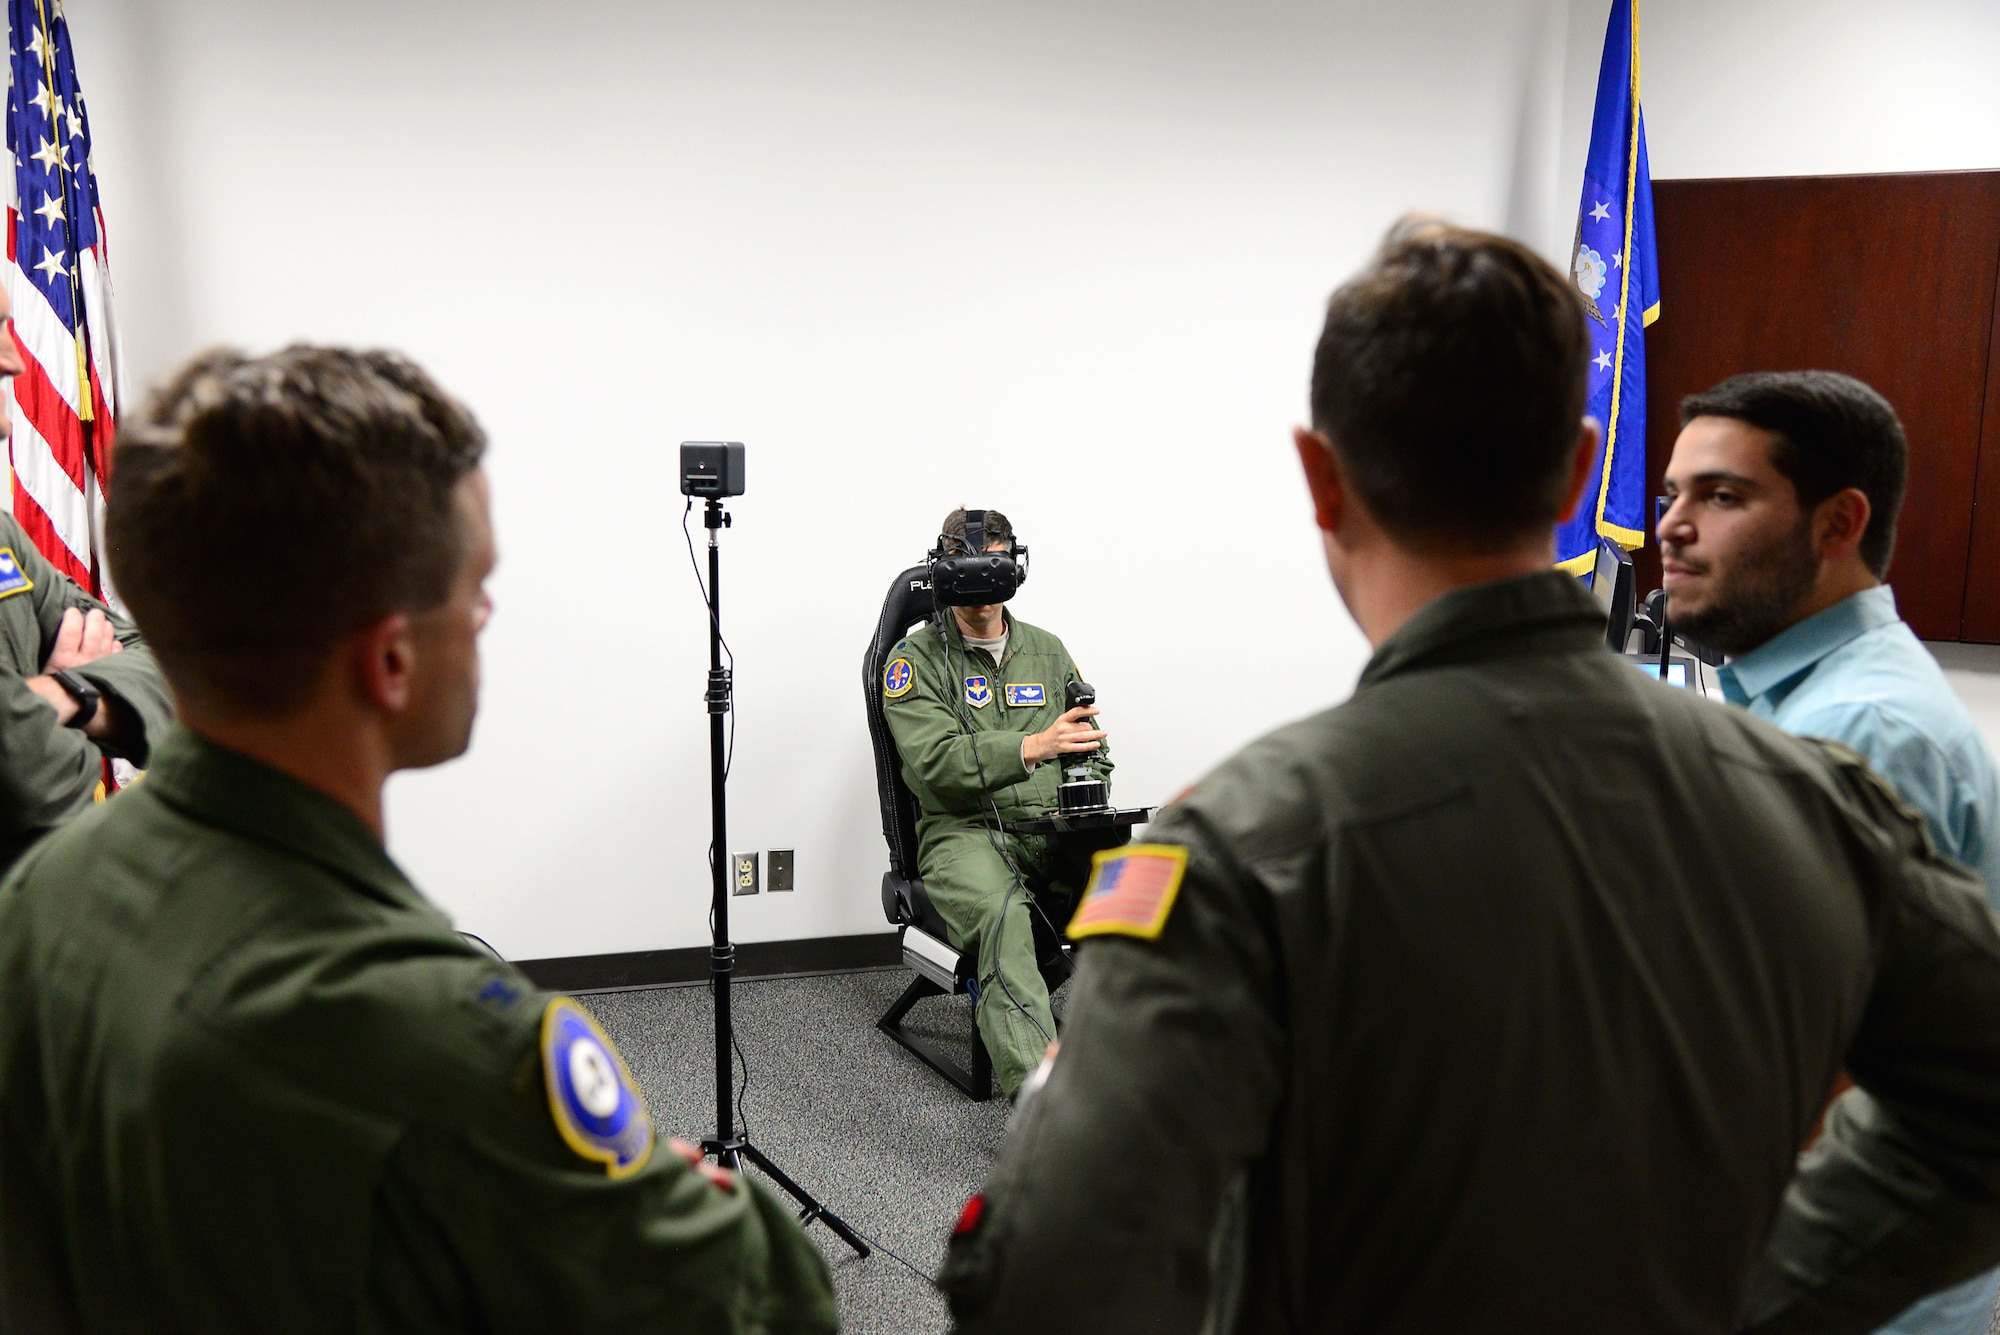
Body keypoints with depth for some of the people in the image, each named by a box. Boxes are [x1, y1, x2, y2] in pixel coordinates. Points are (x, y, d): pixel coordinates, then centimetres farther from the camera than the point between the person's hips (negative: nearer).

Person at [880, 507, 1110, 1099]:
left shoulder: (1048, 651, 21)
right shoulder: (916, 657, 5)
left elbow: (1092, 751, 22)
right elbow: (933, 762, -11)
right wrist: (1032, 747, -24)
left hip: (1053, 830, 5)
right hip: (964, 832, -4)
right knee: (1002, 917, -37)